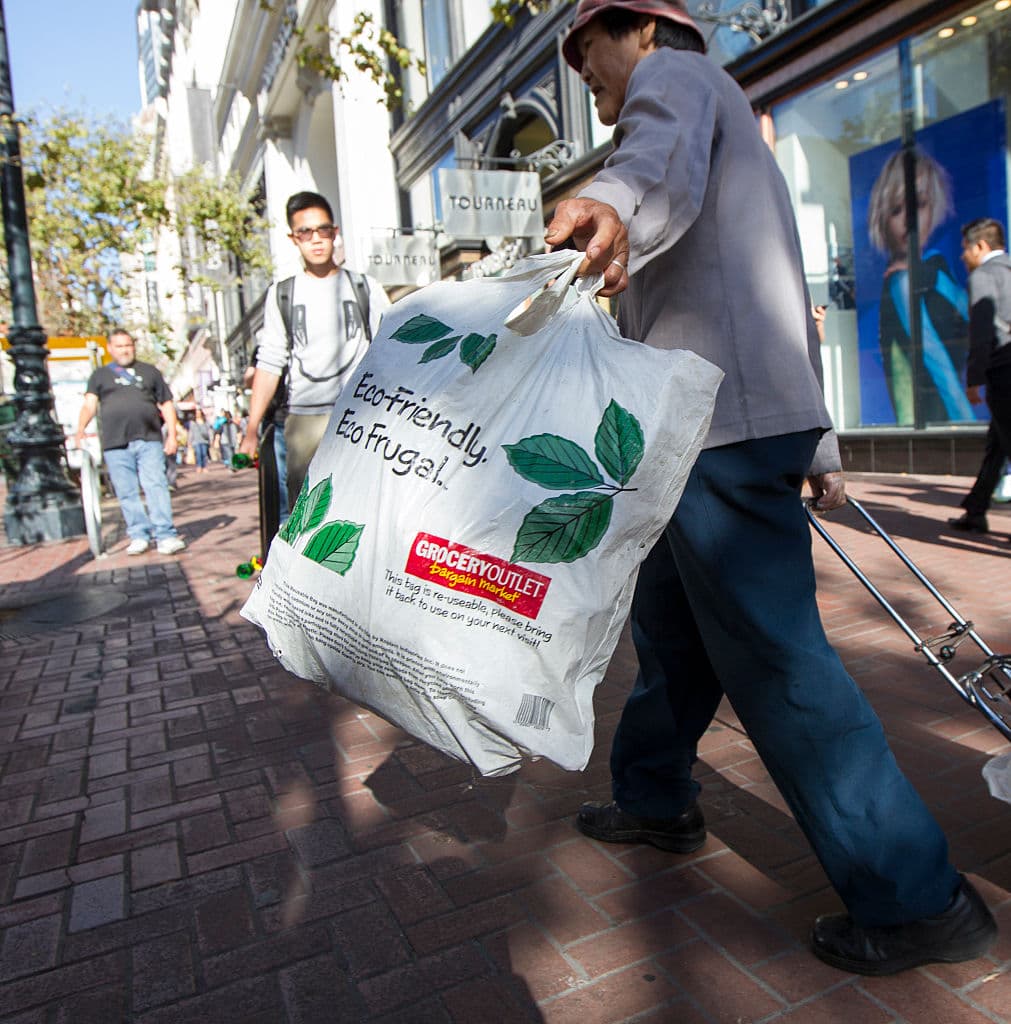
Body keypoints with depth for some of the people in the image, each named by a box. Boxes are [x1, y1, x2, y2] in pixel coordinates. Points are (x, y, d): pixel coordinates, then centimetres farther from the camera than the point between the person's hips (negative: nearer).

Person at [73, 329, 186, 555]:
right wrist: (80, 430, -15)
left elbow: (166, 404, 17)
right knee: (126, 493, 1)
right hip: (115, 444, 1)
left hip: (149, 440, -1)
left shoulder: (149, 371, 19)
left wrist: (172, 435, 6)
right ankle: (139, 535, 9)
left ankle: (165, 535, -13)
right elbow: (89, 405, 3)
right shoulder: (100, 375, 17)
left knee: (156, 486, -11)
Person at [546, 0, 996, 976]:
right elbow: (786, 305, 29)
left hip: (720, 425, -10)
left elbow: (665, 161, -23)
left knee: (773, 656, -8)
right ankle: (655, 798, 32)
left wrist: (613, 204, -47)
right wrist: (818, 447, 28)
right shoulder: (731, 133, 34)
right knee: (669, 625, 17)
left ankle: (916, 899, 3)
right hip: (743, 417, 10)